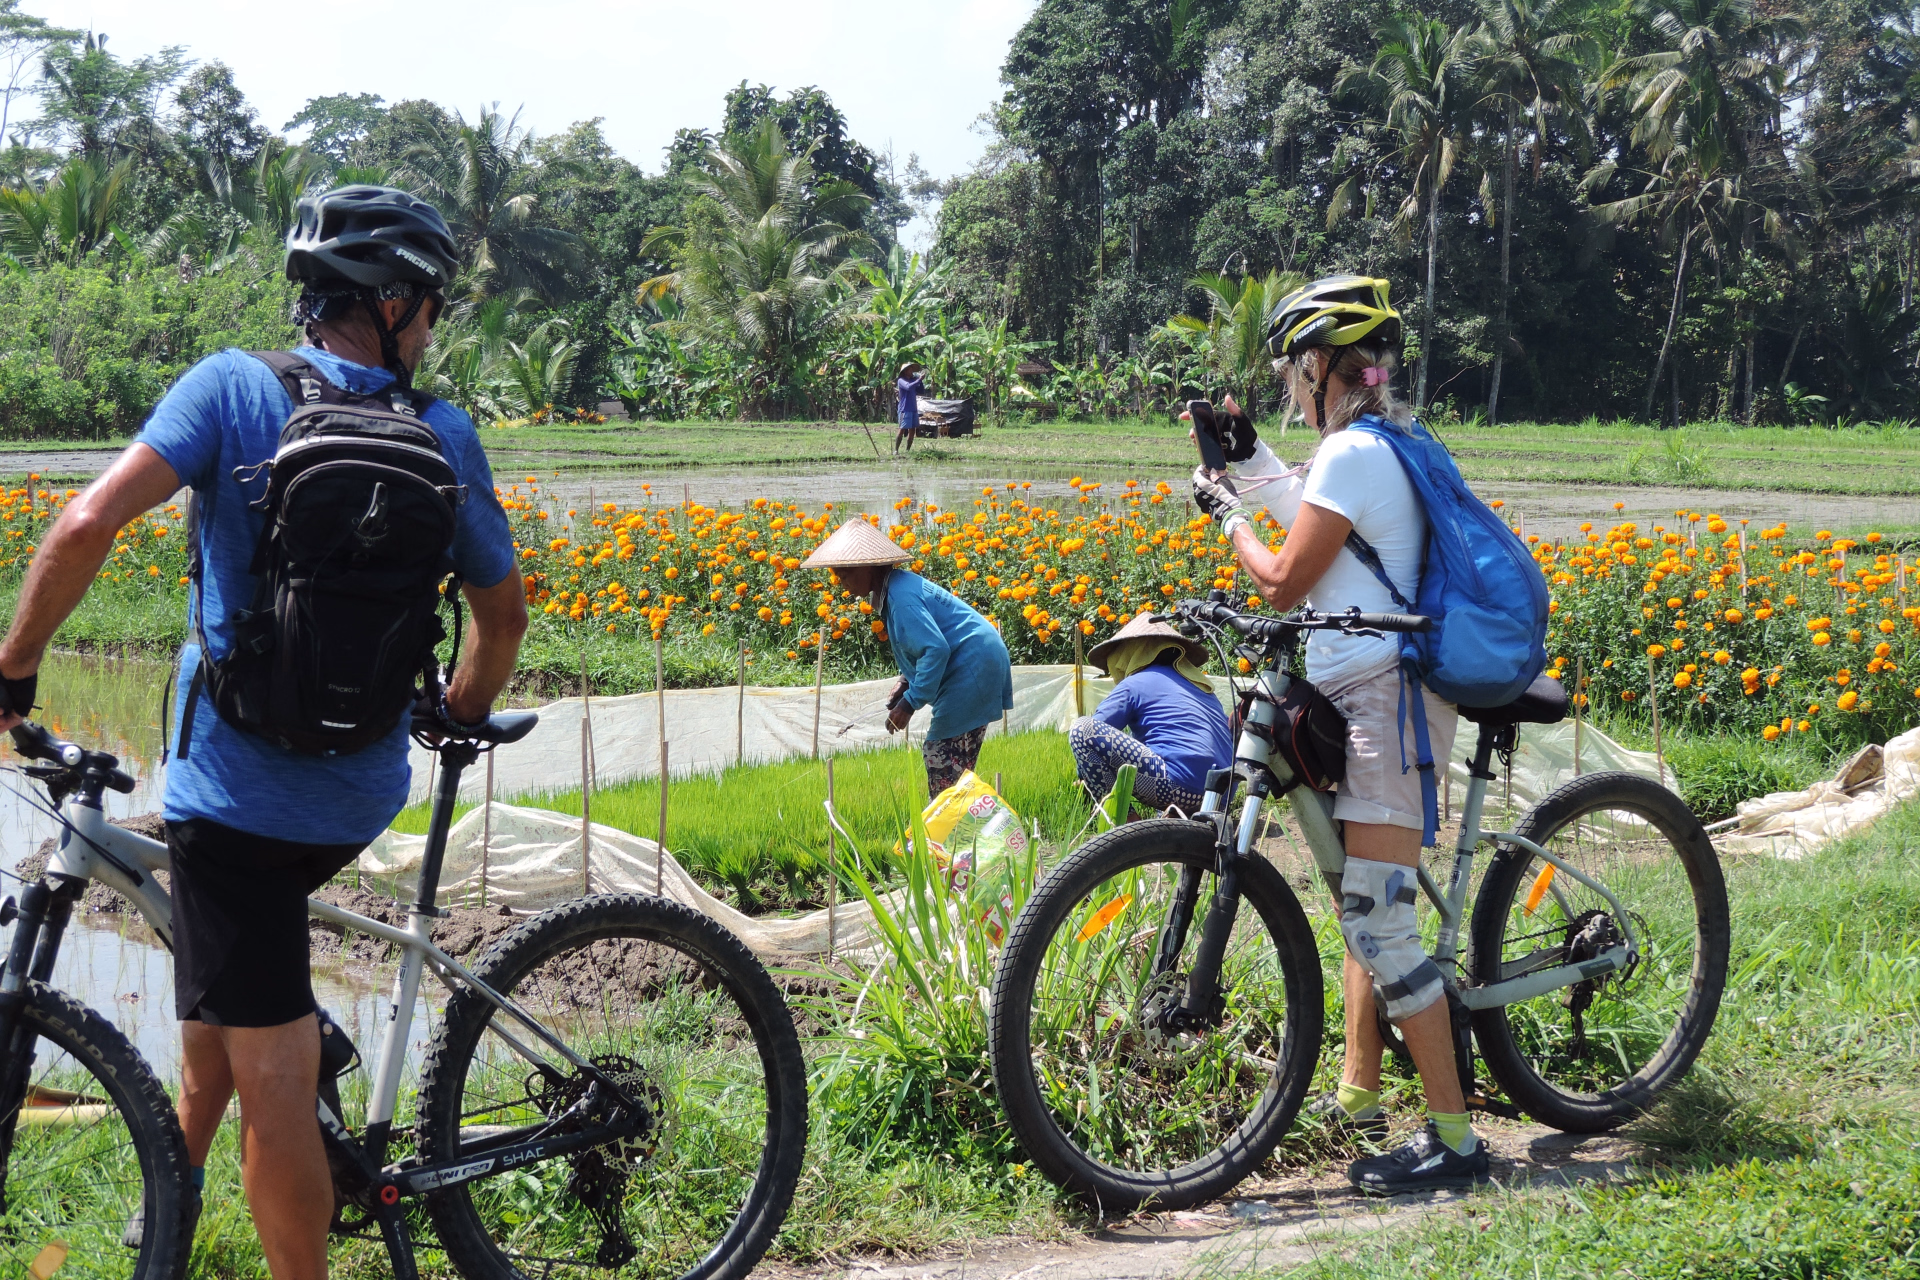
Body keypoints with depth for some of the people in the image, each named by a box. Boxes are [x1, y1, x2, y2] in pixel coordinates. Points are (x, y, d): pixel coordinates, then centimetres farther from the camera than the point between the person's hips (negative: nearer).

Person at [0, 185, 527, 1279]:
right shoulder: (448, 437, -1)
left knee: (274, 1085, -1)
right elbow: (504, 616, 8)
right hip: (360, 799, 4)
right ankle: (180, 1181, 42)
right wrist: (465, 717, 29)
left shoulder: (233, 388, -10)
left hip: (236, 797, -4)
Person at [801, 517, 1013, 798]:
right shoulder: (896, 586, 11)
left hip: (973, 668, -11)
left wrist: (910, 702, -23)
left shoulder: (901, 596, -21)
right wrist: (907, 681, 8)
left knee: (942, 758, -9)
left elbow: (936, 649, -27)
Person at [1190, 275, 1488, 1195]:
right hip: (1375, 694, 11)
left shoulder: (1351, 453, -15)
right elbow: (1318, 525, 26)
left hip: (1380, 700, -11)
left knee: (1376, 920, -12)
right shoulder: (1388, 444, 15)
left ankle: (1453, 1137, -10)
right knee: (1366, 904, 18)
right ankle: (1357, 1094, 29)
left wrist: (1226, 512, 2)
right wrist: (1247, 461, 28)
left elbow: (1284, 581, -14)